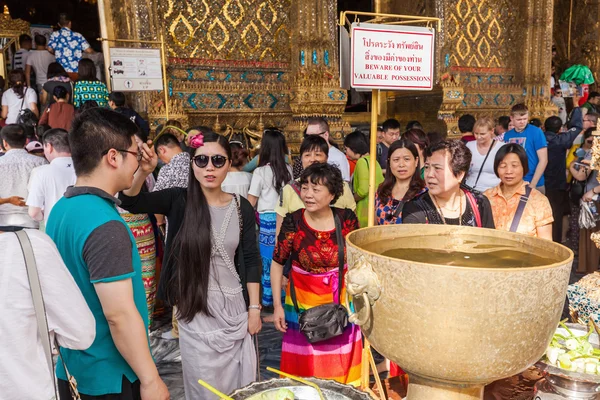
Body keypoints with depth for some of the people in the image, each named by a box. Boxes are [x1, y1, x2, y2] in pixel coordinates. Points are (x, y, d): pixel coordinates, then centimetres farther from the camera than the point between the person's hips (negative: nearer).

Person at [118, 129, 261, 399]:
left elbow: (251, 260, 2)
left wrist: (254, 308, 0)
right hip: (195, 310, -2)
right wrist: (143, 172, -40)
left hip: (234, 307, 2)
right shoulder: (179, 200, -7)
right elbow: (130, 201, -21)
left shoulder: (241, 207, -3)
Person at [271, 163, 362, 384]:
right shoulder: (293, 222, -14)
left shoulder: (347, 219, -10)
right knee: (304, 366, 10)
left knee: (340, 365, 16)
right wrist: (278, 306, -6)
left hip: (341, 302, 2)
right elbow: (277, 263, -5)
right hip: (303, 303, -1)